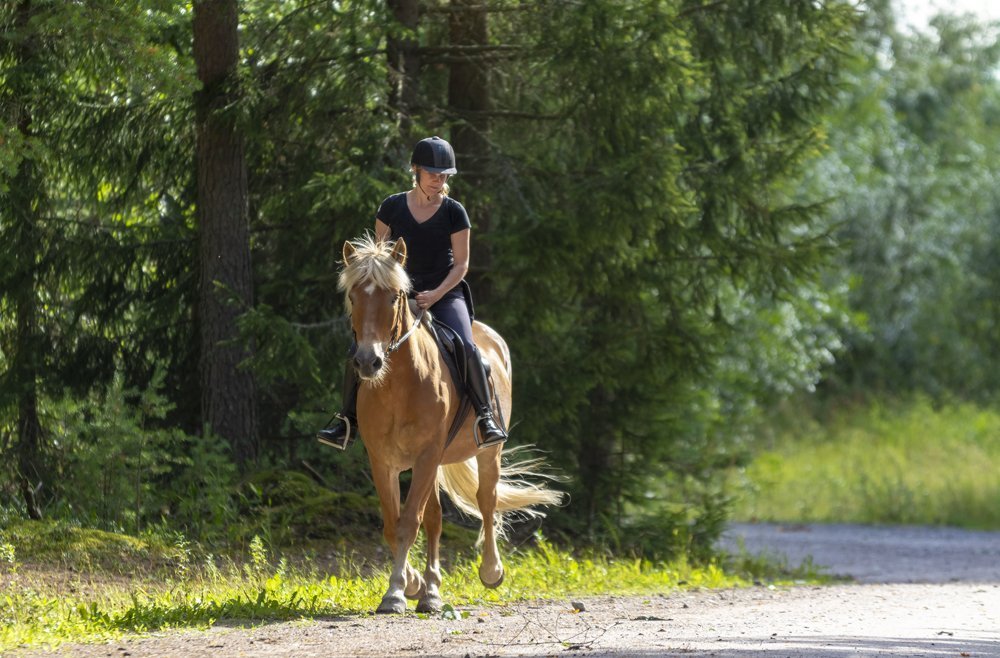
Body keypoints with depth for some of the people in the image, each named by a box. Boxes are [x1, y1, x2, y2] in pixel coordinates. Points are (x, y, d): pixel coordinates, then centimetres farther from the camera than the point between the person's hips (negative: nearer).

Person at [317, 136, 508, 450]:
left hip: (446, 294, -2)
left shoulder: (454, 212, -2)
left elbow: (461, 264, -2)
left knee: (465, 347, -28)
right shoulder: (392, 208, 4)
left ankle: (486, 417, -20)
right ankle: (348, 420, -3)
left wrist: (436, 294, -16)